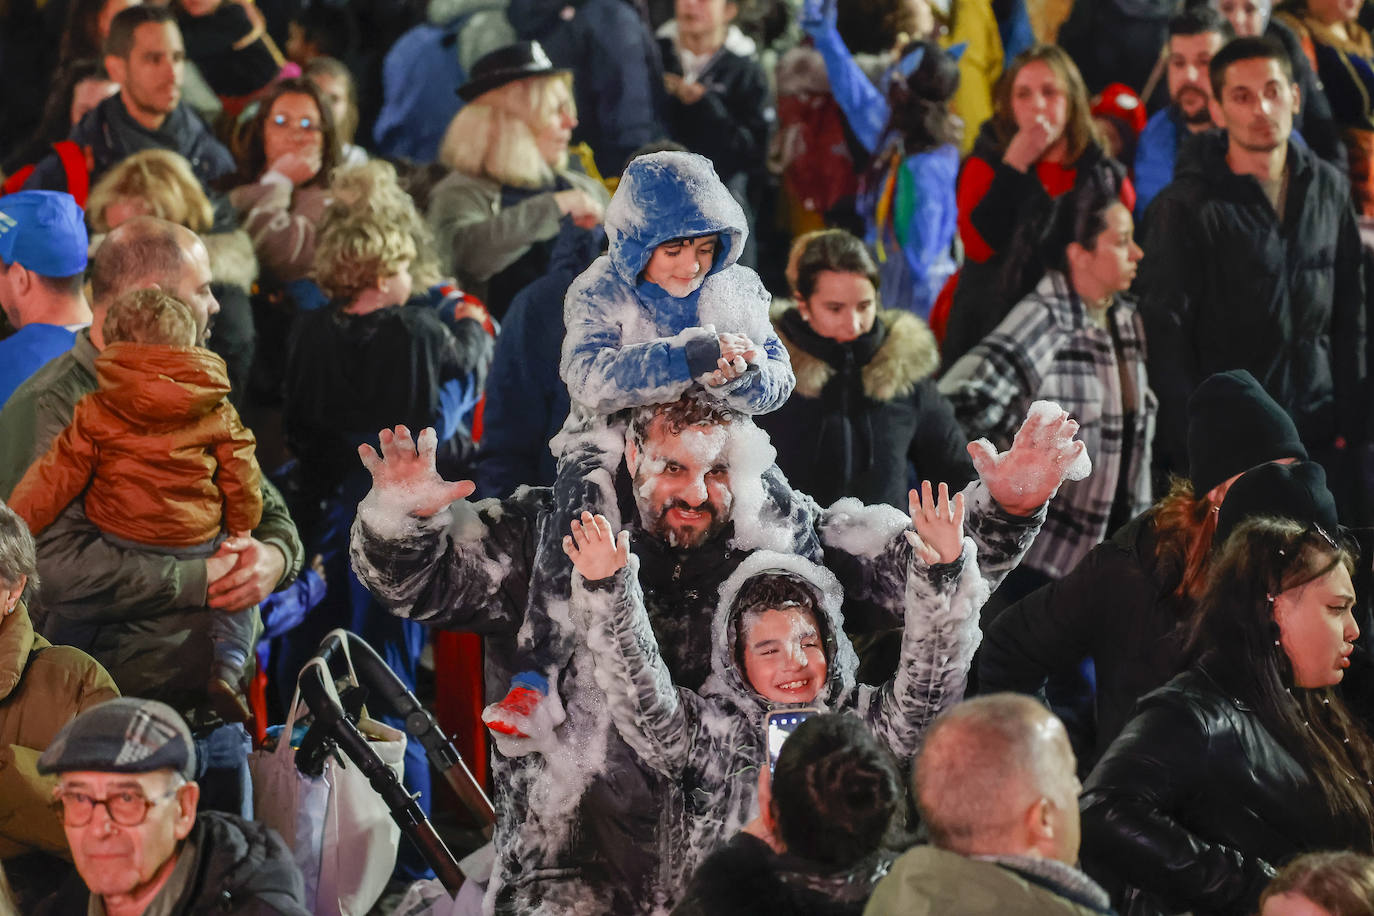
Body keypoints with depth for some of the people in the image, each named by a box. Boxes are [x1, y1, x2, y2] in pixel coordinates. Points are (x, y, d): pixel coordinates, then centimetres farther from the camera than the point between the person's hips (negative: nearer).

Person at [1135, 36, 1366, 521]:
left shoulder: (1328, 189, 7)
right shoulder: (1185, 207, -7)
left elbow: (1349, 311, 13)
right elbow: (1165, 335, -7)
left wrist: (1349, 420, 7)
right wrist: (1192, 444, -12)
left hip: (1320, 441, 4)